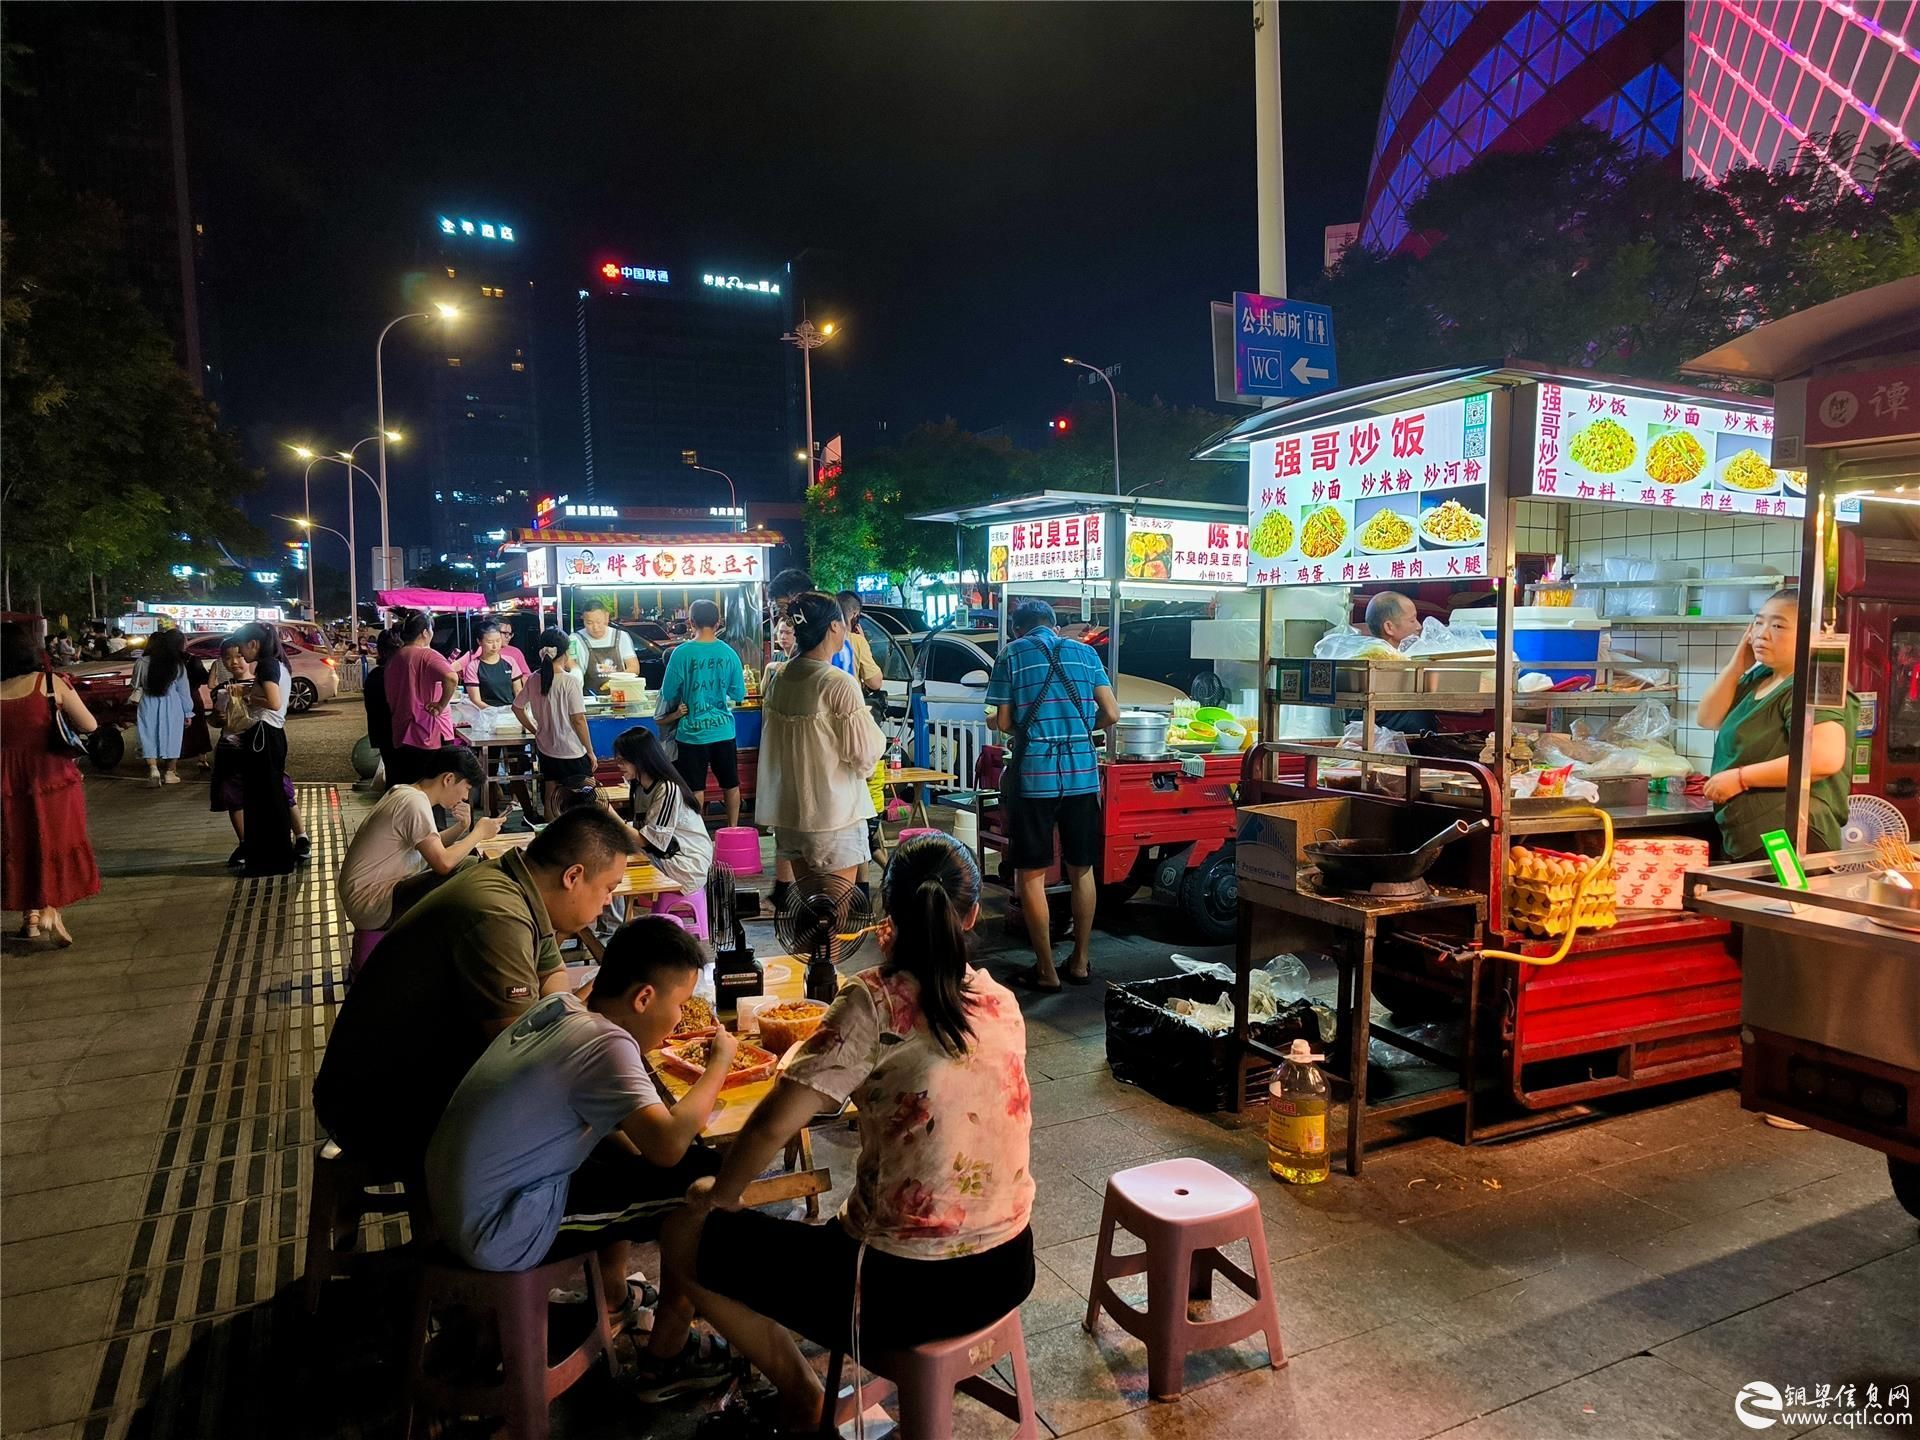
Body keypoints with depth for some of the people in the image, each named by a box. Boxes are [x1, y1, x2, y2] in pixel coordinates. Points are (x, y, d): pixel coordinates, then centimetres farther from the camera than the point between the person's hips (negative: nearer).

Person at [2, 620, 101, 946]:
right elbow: (89, 726, -6)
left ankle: (31, 916, 22)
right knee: (58, 843, 10)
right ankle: (51, 910, -4)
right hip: (53, 778, -2)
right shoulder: (50, 683, -8)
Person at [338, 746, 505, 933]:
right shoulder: (415, 801, -20)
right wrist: (479, 832, -12)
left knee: (468, 861, 10)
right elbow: (443, 863, -27)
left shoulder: (404, 792, 8)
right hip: (370, 906, -10)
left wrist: (462, 827, -2)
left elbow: (433, 847, 15)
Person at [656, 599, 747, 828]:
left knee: (695, 789, 8)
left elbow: (668, 693, -6)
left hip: (693, 732, -2)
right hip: (724, 730, 2)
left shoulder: (682, 653, -13)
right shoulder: (728, 653, -5)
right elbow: (739, 694, 3)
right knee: (731, 784, 16)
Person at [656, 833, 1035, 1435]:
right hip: (1007, 1272, 7)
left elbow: (773, 1123, -21)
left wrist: (718, 1194, -3)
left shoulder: (876, 1001, -18)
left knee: (684, 1239, 12)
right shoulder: (1003, 1002, -2)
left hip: (905, 1291, -7)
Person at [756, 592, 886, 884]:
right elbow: (864, 753, -14)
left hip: (788, 810, 7)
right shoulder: (839, 684, -17)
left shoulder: (779, 680, 4)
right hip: (833, 815, -7)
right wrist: (876, 737, 5)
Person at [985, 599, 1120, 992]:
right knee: (1082, 871, 15)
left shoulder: (1011, 655, 2)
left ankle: (1046, 971, 9)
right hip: (1082, 774, 3)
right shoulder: (1085, 653, 9)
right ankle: (1080, 963, 23)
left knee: (1031, 875, 5)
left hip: (1033, 775, -3)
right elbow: (1111, 713, 4)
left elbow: (1003, 723, 0)